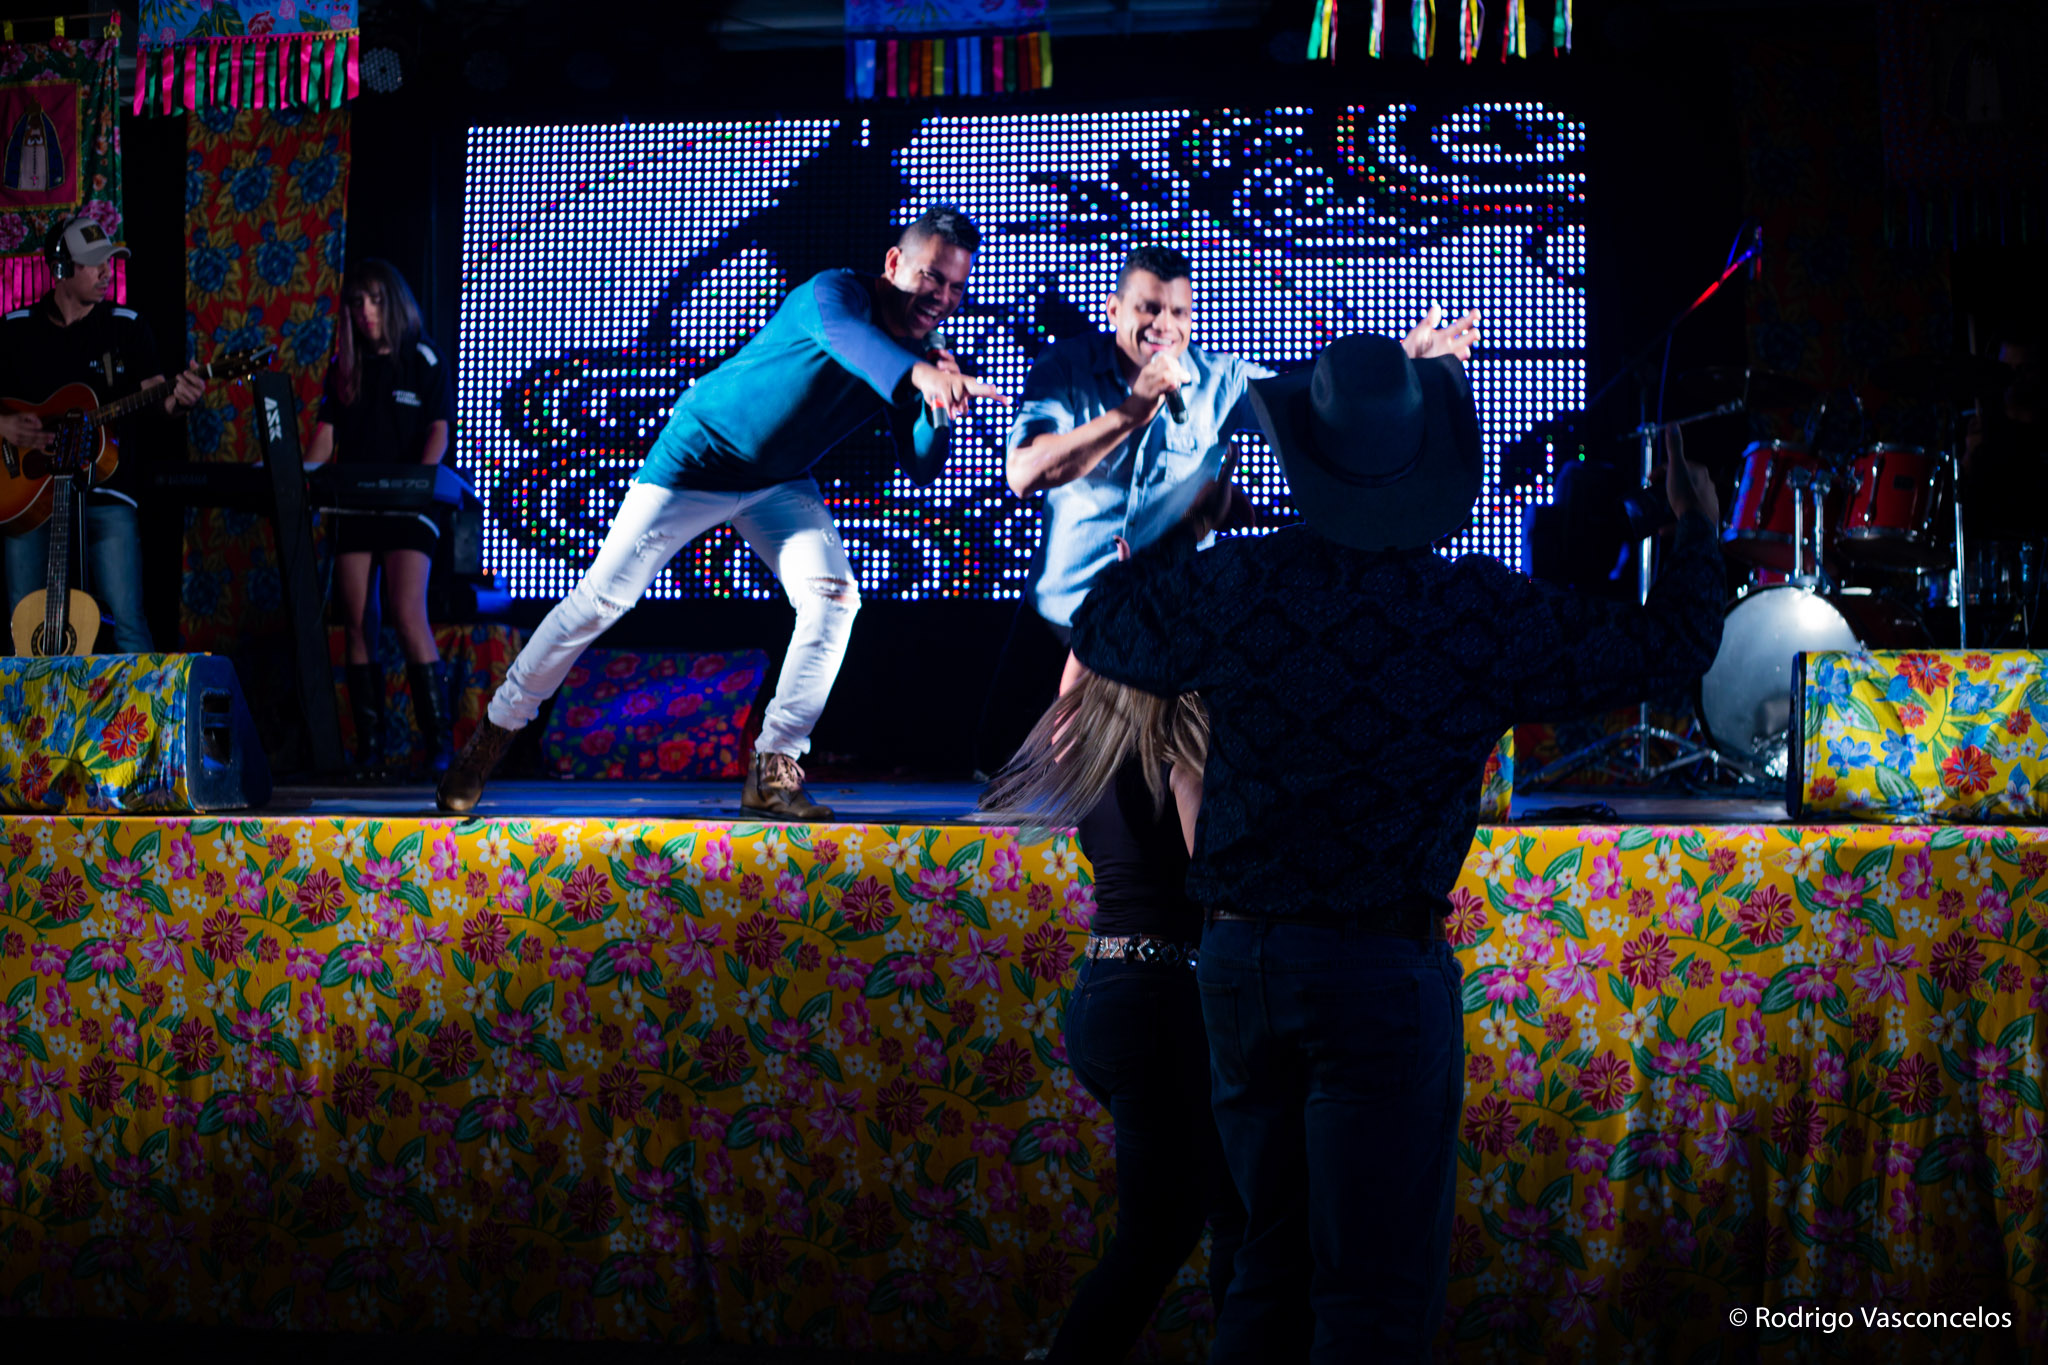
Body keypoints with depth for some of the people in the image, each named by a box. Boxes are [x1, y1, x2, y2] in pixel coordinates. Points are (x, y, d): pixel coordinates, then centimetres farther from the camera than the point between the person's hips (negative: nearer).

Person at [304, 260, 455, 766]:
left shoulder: (422, 360, 4)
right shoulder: (344, 367, 14)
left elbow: (438, 432, -3)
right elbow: (326, 436, 10)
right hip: (354, 508, 4)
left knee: (408, 613, -19)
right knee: (356, 620, -2)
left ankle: (438, 740, -16)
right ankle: (369, 745, 1)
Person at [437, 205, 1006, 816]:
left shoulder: (918, 354, -6)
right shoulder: (834, 292, -27)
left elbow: (919, 469, -8)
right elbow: (843, 334, -53)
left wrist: (939, 410, -29)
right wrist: (917, 375, -72)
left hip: (782, 485, 6)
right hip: (697, 455, -6)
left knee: (833, 597, -16)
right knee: (599, 600, -3)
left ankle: (774, 768, -9)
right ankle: (496, 731, 14)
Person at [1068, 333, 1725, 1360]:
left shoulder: (1232, 586, -3)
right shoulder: (1481, 612, -10)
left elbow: (1100, 629, 17)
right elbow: (1669, 650, 2)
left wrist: (1180, 536, 33)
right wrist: (1697, 534, 20)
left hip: (1237, 958, 4)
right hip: (1384, 968, -4)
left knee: (1273, 1261, 18)